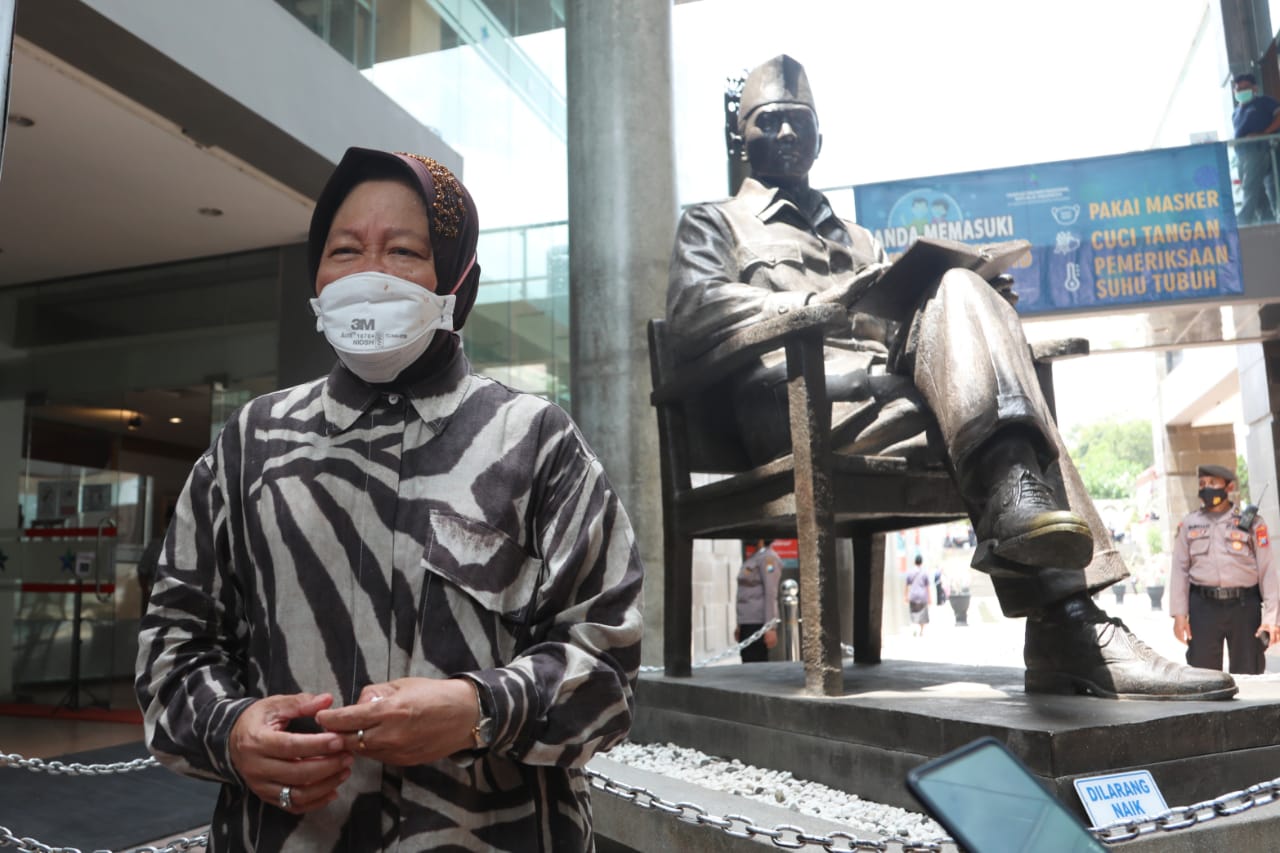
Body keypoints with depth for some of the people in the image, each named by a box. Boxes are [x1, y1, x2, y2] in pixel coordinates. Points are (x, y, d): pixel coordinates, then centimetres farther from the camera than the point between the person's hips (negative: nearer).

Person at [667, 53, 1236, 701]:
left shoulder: (858, 239, 39)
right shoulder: (714, 224, 23)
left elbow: (904, 328, 25)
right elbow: (692, 311, -1)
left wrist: (981, 310, 1)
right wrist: (818, 302, -15)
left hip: (892, 395, 5)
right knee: (958, 292, -27)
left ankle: (1070, 631, -38)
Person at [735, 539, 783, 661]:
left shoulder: (768, 558, -9)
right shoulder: (752, 558, 19)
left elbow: (771, 594, -16)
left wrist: (770, 628, -21)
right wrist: (739, 625, 19)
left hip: (758, 624, -9)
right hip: (747, 623, 9)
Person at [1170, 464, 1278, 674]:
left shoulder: (1251, 522, 4)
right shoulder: (1189, 524, 8)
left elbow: (1267, 572, 0)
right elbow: (1179, 570, 6)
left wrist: (1271, 617, -8)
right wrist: (1179, 614, 0)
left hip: (1245, 606, -1)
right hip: (1203, 607, 1)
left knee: (1249, 673, 6)